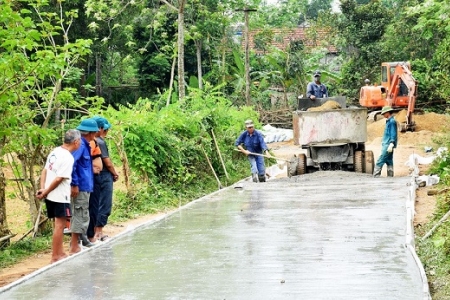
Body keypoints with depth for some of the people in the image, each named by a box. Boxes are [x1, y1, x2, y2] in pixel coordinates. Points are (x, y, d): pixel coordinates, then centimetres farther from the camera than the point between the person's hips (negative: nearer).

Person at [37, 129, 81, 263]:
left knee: (58, 224, 17)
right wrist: (45, 192, -11)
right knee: (59, 225, -2)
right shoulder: (68, 158, -19)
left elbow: (45, 171, 9)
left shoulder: (55, 151, 9)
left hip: (50, 196, 9)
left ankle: (60, 253, 25)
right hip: (60, 196, -9)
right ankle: (55, 257, 2)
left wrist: (43, 188, 2)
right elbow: (59, 179, -20)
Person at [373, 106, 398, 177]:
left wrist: (391, 144, -22)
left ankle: (376, 176, -13)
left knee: (380, 161, -12)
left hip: (388, 145, -10)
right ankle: (390, 176, 11)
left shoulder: (392, 121, -12)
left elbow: (393, 134, -17)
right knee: (389, 162, 9)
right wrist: (383, 142, 24)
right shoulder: (389, 121, 17)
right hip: (386, 145, 10)